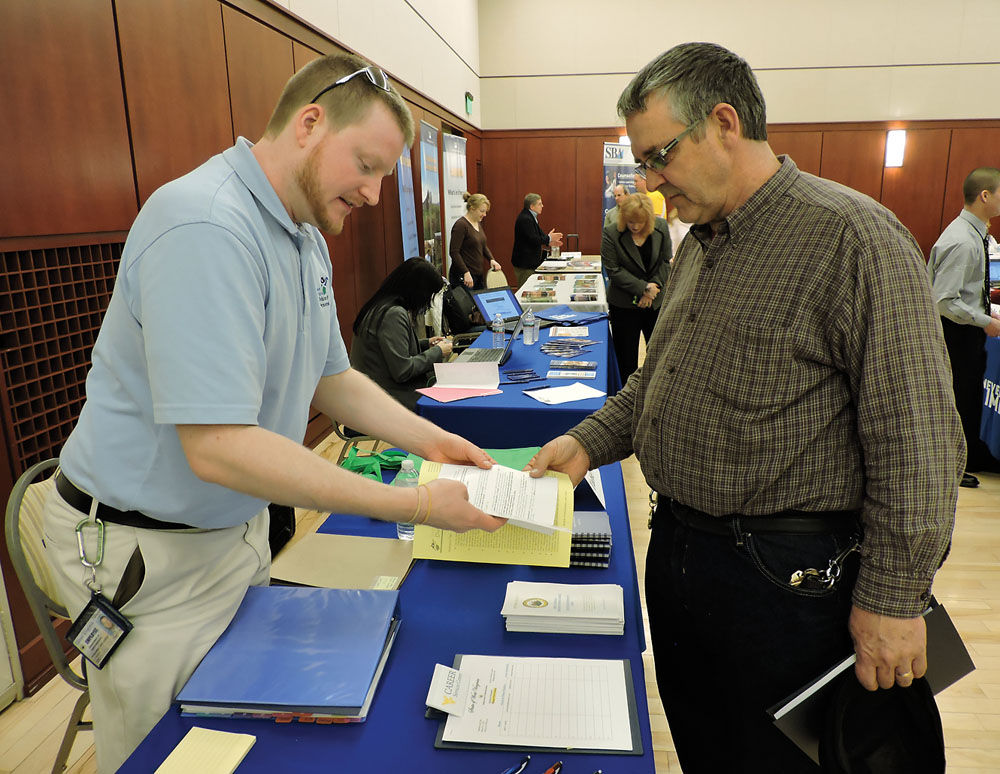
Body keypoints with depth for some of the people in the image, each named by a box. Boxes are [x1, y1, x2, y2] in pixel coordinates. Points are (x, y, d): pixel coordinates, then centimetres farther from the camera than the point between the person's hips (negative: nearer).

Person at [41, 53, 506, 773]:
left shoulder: (307, 240, 5)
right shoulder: (206, 227, -28)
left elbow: (329, 377, 12)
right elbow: (218, 446, -33)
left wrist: (431, 439, -1)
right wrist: (412, 506, -30)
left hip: (239, 527, 8)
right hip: (148, 550, -8)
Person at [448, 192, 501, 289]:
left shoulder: (478, 223, 12)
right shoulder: (461, 225, -14)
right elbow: (454, 252, -19)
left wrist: (491, 259, 4)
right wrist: (466, 272, -26)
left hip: (479, 274, 9)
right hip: (463, 276, -9)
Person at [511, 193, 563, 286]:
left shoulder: (530, 217, 14)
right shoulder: (525, 219, -19)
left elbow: (536, 236, 19)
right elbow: (533, 239, -24)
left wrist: (548, 242, 4)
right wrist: (549, 238, -12)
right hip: (524, 264, -10)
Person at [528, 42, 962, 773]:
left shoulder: (851, 236, -17)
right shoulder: (700, 245, 10)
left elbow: (918, 439, -18)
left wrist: (894, 599, -15)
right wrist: (589, 443, 4)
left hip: (781, 572, -7)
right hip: (675, 544, 7)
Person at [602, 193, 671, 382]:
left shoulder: (661, 227, -1)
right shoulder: (610, 234, -11)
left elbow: (666, 261, 3)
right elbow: (613, 270, -14)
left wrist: (654, 286, -12)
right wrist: (643, 288, -17)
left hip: (656, 302, 3)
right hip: (624, 305, -3)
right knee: (626, 358, 5)